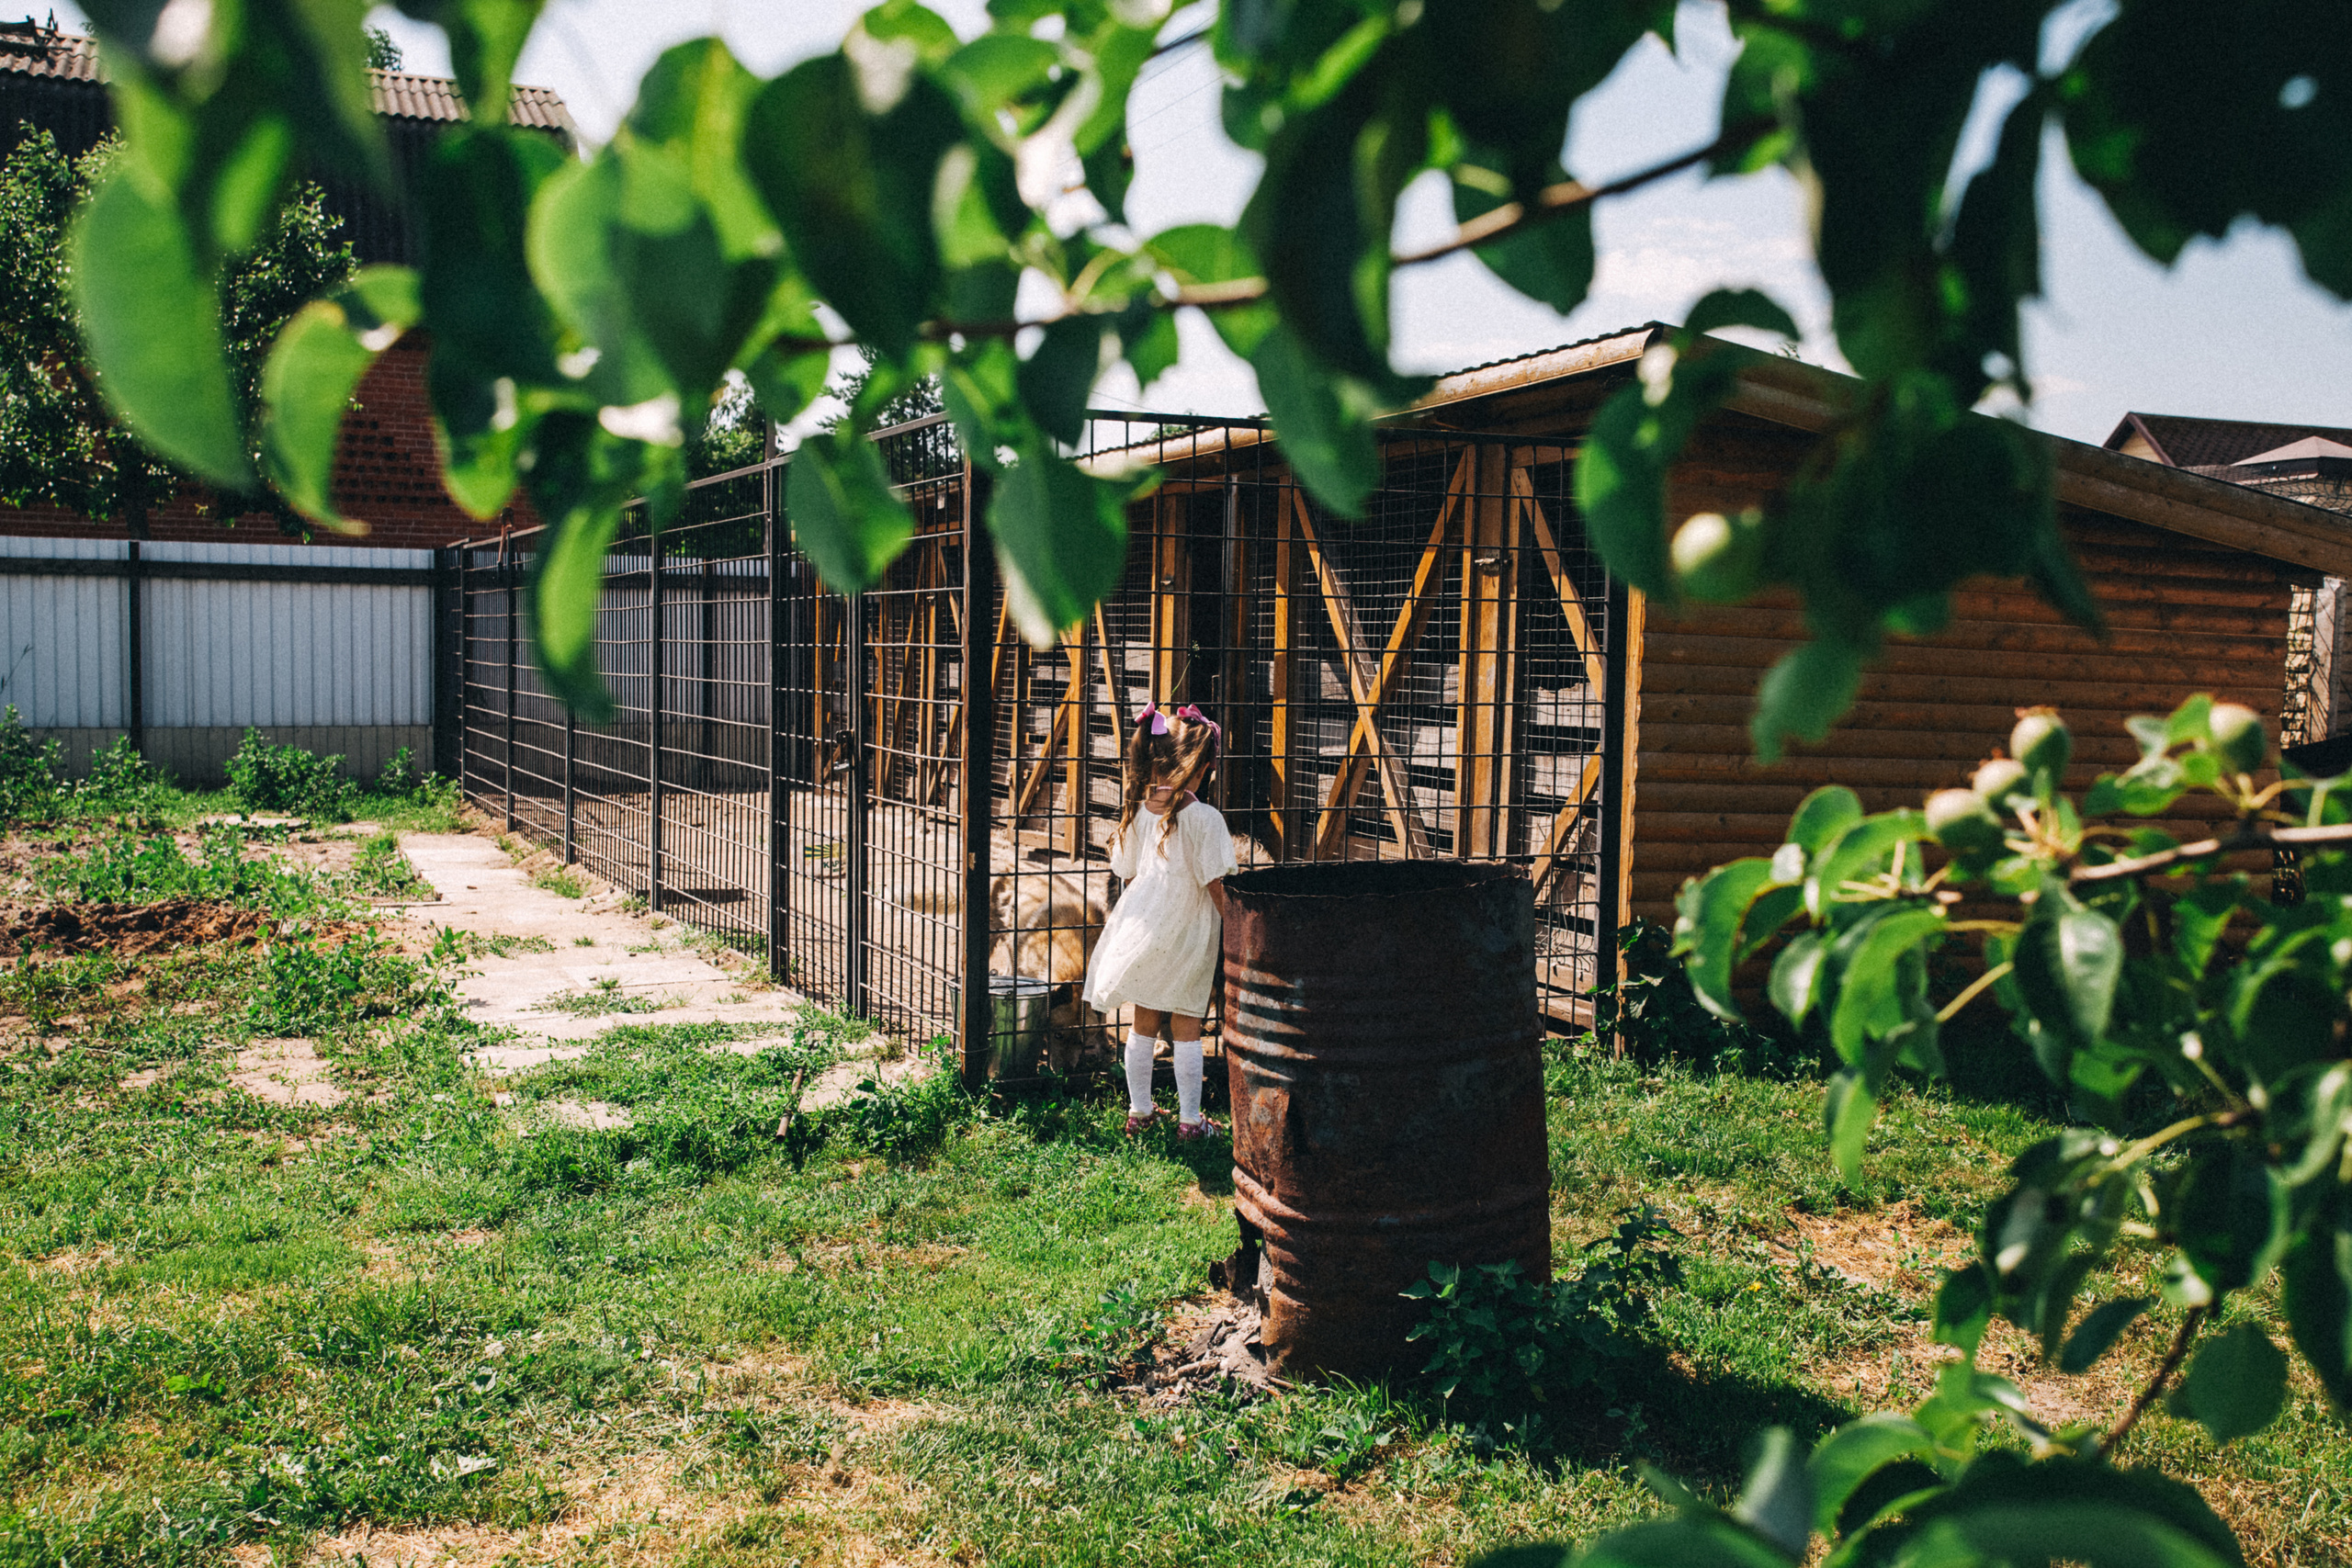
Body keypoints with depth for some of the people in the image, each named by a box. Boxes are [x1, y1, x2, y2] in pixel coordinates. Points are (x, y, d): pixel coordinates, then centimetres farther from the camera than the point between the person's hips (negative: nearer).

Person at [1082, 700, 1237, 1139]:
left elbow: (1128, 874, 8)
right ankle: (1190, 1120, 15)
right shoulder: (1204, 818, -17)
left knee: (1144, 1024, 16)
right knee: (1186, 1028, 6)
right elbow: (1215, 884, -15)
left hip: (1141, 931, 5)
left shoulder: (1136, 810, -1)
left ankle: (1139, 1111, 26)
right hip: (1186, 937, -5)